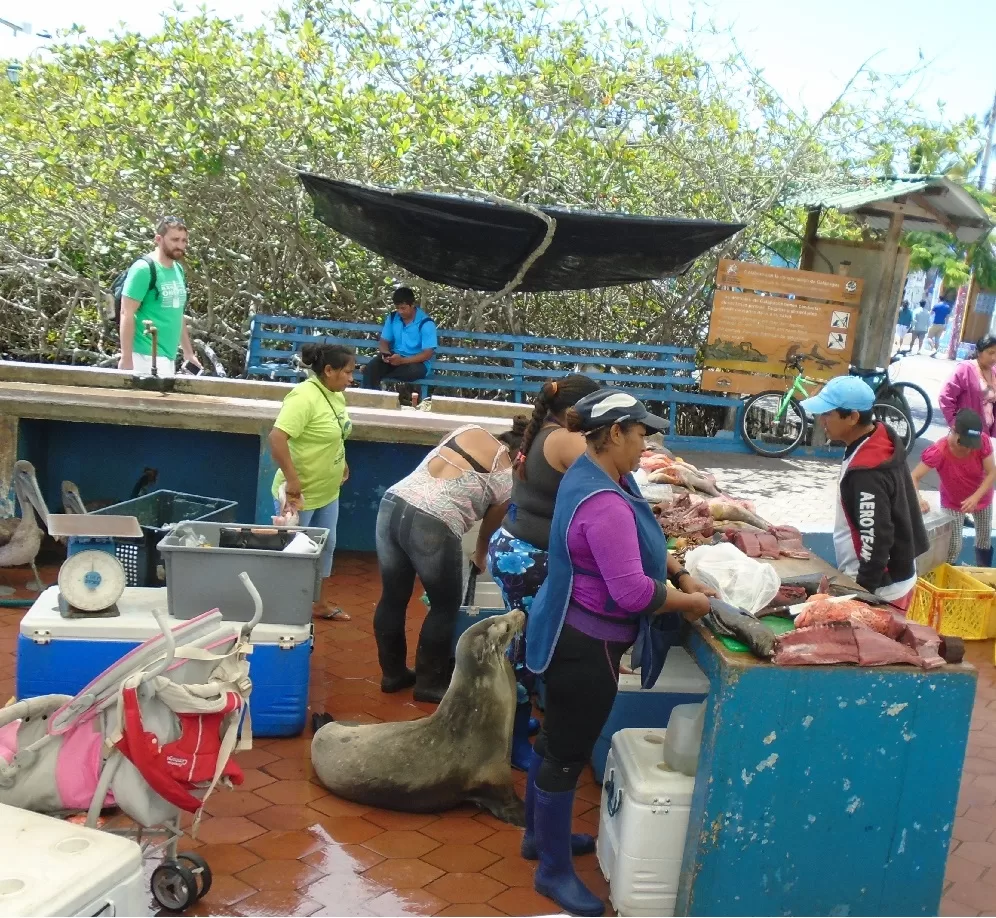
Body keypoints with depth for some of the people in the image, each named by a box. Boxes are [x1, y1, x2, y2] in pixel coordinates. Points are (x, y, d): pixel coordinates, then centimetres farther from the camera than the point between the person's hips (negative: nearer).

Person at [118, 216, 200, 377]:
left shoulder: (178, 270, 12)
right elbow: (127, 314, -15)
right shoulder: (143, 269, -11)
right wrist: (126, 357, -19)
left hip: (169, 356, 8)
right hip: (147, 356, -8)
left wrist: (188, 352, 19)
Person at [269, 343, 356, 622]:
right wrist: (292, 480, -32)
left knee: (326, 546, 20)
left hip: (327, 491, 9)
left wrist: (341, 463, 17)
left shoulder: (335, 394, 3)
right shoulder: (304, 397, -26)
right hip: (300, 493, -9)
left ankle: (320, 602, 37)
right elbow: (276, 437, -33)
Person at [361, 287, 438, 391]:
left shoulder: (426, 323, -13)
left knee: (413, 370, -40)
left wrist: (402, 360, -26)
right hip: (394, 357, 4)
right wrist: (386, 354, -17)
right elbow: (383, 341, 8)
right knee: (370, 368, -26)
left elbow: (428, 353, -16)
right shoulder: (392, 317, 3)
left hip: (417, 362, -4)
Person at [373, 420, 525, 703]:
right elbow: (489, 528, 18)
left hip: (391, 505, 6)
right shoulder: (506, 478, 5)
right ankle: (429, 683, 24)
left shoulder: (467, 430, 18)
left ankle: (392, 674, 34)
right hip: (432, 527, -6)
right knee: (445, 606, 15)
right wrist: (480, 558, 38)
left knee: (393, 597, 19)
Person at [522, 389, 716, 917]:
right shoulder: (604, 503, -29)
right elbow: (633, 592, -30)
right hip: (585, 645, -11)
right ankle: (554, 871, 22)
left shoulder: (594, 475, 4)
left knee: (556, 740, 25)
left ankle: (538, 833, 45)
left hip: (569, 634, 11)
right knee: (567, 754, 5)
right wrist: (689, 603, -14)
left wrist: (681, 576, 2)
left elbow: (639, 546, 15)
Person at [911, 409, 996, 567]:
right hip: (953, 503, -3)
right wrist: (918, 499, -55)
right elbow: (914, 477, -36)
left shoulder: (983, 441, -31)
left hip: (981, 497, 3)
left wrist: (975, 497, -37)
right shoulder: (938, 451, -38)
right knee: (954, 546, -7)